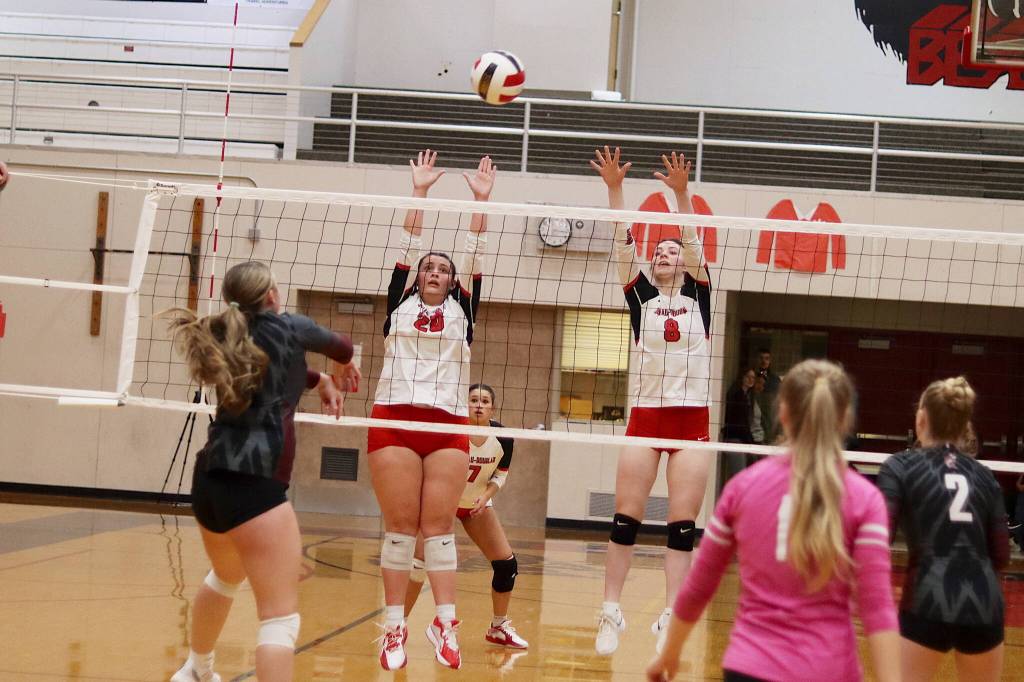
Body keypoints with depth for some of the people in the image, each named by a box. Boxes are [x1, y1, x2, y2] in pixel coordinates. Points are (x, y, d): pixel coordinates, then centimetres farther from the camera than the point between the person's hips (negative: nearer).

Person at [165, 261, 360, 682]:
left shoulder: (228, 339, 17)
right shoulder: (287, 327, 2)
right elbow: (341, 348, 23)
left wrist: (321, 382, 37)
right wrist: (342, 371, 43)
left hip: (208, 480, 8)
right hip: (253, 485, -8)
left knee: (227, 576, 35)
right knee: (280, 617, -11)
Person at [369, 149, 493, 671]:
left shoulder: (461, 311, 15)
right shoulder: (399, 304, 14)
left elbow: (474, 256, 8)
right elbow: (408, 244, 10)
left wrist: (482, 199, 3)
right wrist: (419, 191, 5)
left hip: (449, 426, 1)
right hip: (394, 421, 0)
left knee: (438, 527, -2)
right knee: (399, 528, -2)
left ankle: (445, 622, -1)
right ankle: (394, 627, 0)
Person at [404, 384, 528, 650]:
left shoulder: (502, 439, -17)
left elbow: (501, 474, 0)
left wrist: (486, 496, -18)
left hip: (478, 504, 4)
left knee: (507, 564, -2)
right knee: (420, 562, -19)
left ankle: (499, 627, 18)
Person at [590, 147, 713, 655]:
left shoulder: (698, 294, 8)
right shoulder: (641, 295, 8)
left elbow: (693, 243, -6)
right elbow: (623, 245, -3)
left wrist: (681, 194, -20)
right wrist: (615, 188, -15)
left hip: (692, 418, 0)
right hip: (645, 415, 0)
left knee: (683, 525, -2)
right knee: (625, 519, -3)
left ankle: (671, 619, 0)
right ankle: (610, 612, 4)